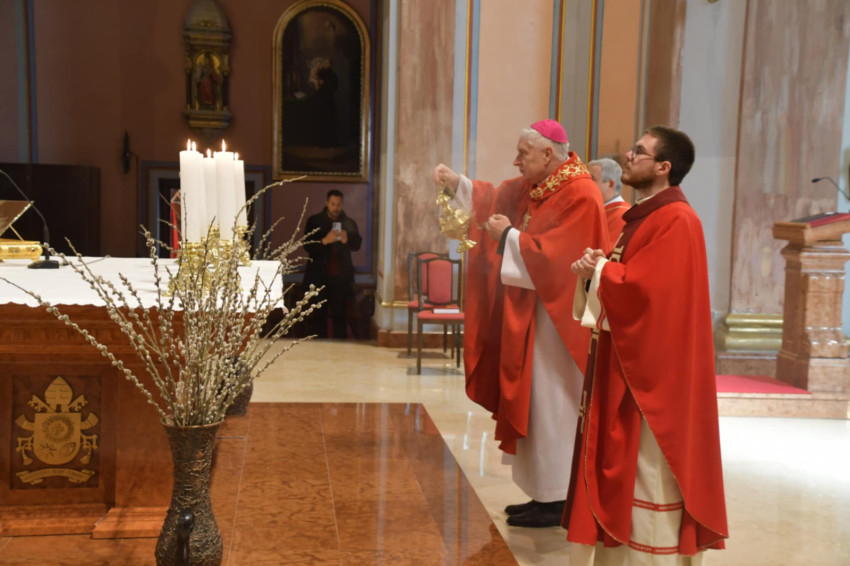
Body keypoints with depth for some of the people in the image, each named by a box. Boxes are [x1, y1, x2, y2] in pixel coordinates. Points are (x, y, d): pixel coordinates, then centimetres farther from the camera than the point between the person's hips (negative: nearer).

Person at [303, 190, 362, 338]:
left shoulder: (349, 223, 10)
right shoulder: (314, 221, 4)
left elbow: (357, 244, 3)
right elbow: (307, 245, -5)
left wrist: (347, 240, -18)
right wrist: (325, 241, -22)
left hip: (341, 276, 1)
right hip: (319, 275, -1)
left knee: (340, 314, 1)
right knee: (318, 314, 1)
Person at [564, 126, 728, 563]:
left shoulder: (676, 220, -17)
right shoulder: (643, 216, 14)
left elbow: (641, 287, -24)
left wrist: (598, 272, -9)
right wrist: (598, 268, -3)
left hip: (652, 368, -10)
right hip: (624, 362, 10)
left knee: (648, 470, -2)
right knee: (623, 466, 15)